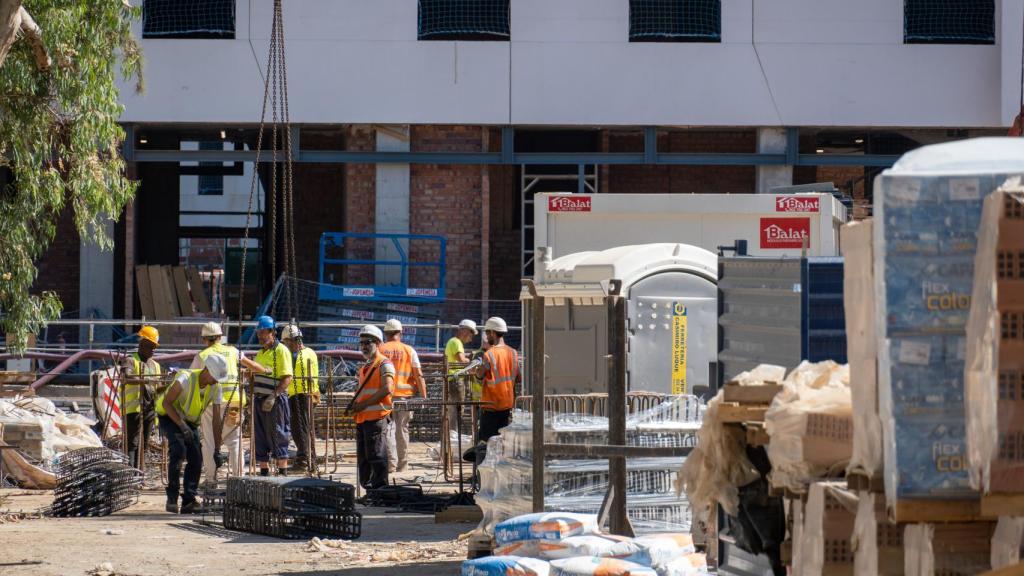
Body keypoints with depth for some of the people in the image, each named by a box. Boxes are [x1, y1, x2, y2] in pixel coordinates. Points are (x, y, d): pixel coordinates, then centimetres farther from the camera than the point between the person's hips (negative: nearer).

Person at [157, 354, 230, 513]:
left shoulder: (215, 389, -11)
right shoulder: (185, 379, -29)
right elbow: (166, 403, -25)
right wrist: (181, 425, -33)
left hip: (190, 421, 6)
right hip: (169, 417, -6)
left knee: (196, 458, -9)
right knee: (178, 449, -27)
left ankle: (189, 502, -3)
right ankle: (172, 498, -21)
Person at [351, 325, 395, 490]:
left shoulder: (384, 364, -5)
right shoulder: (364, 368, 22)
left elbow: (387, 389, -17)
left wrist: (364, 404, -16)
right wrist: (355, 405, 9)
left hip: (376, 416, -9)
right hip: (361, 418, 9)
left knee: (377, 457, -10)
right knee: (363, 458, 10)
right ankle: (368, 488, 15)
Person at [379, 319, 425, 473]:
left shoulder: (379, 350, 2)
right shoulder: (409, 350, 3)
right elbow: (418, 375, -1)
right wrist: (423, 396, 2)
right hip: (405, 395, 1)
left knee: (388, 429, 1)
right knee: (402, 429, 11)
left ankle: (390, 463, -10)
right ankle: (402, 464, 17)